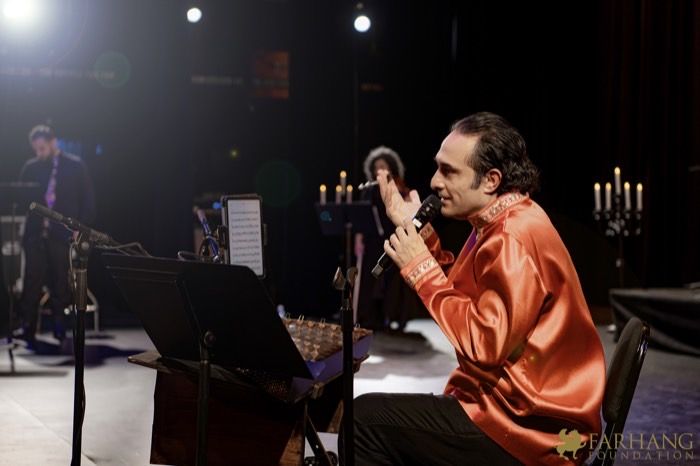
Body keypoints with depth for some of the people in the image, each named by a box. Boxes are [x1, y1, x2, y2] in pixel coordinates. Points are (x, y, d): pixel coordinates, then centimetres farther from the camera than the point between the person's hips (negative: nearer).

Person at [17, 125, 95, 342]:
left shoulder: (75, 166, 2)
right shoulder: (30, 167, 9)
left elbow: (87, 201, 3)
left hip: (62, 235, -2)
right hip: (35, 235, 2)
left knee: (61, 285, 3)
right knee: (31, 284, -2)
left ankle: (60, 328, 13)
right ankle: (27, 329, 1)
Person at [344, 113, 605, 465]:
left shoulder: (514, 240, -21)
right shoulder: (502, 225, 11)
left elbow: (485, 345, -26)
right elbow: (461, 295, 16)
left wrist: (420, 268, -19)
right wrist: (418, 233, 8)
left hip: (529, 432, -11)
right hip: (512, 409, 11)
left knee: (365, 418, -12)